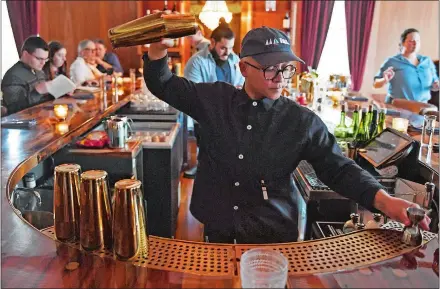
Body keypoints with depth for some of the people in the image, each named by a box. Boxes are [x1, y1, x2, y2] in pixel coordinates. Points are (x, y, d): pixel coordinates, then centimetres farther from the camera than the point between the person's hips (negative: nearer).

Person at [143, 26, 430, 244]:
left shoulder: (303, 122, -9)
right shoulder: (215, 99, -5)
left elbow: (339, 169, -9)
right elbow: (164, 85, 2)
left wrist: (384, 201, -23)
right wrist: (159, 47, -17)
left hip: (274, 233, -1)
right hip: (219, 228, 2)